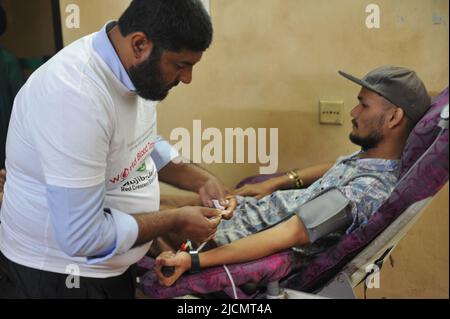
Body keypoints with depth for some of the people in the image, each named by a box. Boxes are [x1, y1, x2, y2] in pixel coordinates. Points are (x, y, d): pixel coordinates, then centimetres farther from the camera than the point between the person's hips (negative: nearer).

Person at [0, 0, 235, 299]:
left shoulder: (134, 68, -6)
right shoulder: (75, 97, -33)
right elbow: (81, 237, -31)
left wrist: (200, 180, -2)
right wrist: (176, 221, -21)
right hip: (61, 269, -8)